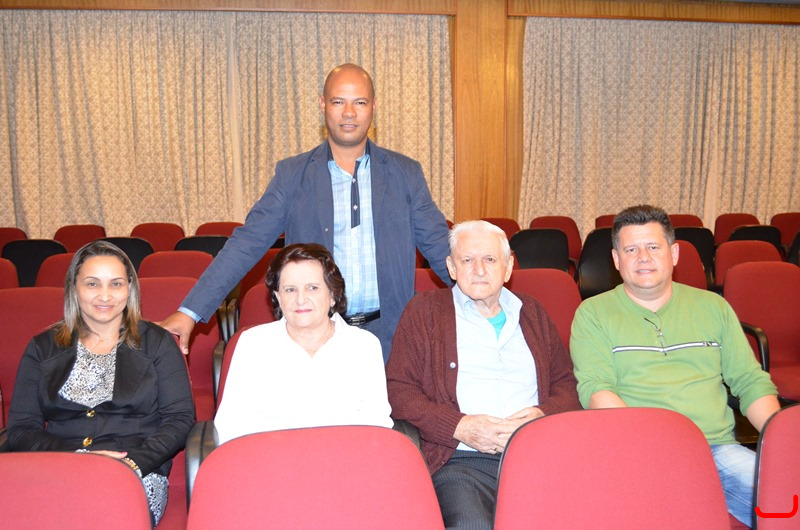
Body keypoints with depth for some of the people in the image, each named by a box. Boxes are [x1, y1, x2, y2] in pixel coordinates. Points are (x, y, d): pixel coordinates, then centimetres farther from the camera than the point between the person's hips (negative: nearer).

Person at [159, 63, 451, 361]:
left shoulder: (406, 174, 6)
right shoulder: (292, 175, 3)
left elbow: (437, 245, 6)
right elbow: (248, 242, -1)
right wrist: (190, 311, -8)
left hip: (389, 336, 1)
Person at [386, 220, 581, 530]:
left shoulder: (532, 313, 24)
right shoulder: (424, 310, 13)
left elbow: (567, 383, 22)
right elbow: (398, 390, 4)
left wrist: (543, 415, -2)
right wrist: (459, 427, -9)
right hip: (460, 461, -3)